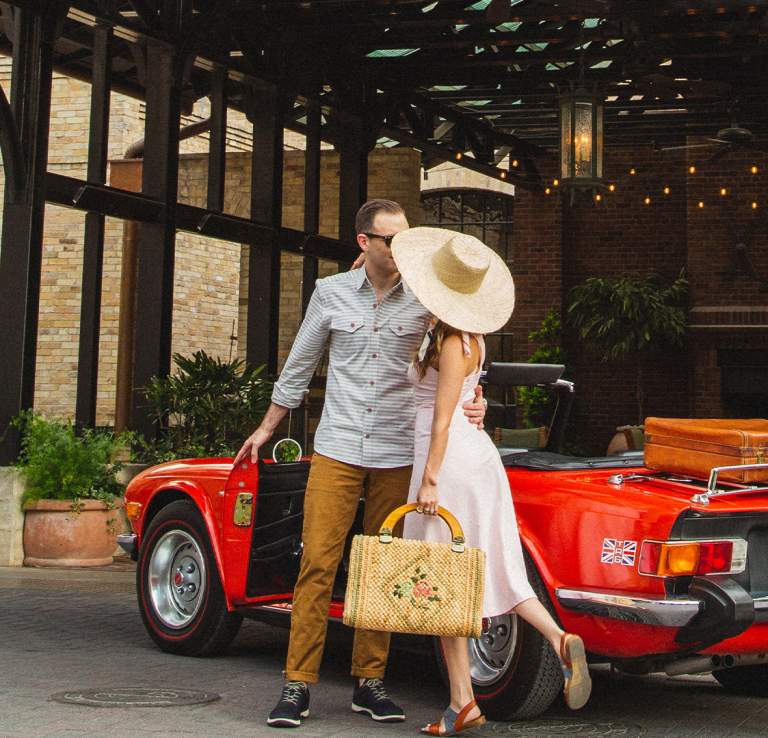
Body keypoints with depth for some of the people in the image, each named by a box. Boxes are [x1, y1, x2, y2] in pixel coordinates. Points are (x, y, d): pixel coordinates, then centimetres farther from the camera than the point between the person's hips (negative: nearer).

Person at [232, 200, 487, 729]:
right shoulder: (331, 293, 6)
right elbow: (299, 366, 15)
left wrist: (473, 406, -16)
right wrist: (266, 429, 20)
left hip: (398, 456, 0)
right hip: (337, 448, 0)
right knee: (318, 564, -6)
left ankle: (370, 682, 16)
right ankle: (298, 685, 0)